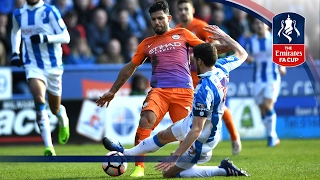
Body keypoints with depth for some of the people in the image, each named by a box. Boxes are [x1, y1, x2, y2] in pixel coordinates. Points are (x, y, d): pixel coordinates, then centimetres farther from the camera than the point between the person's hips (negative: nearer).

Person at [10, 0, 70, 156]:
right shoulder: (18, 14, 3)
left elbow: (65, 37, -10)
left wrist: (45, 38, -26)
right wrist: (15, 53, 13)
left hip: (53, 66, -1)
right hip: (33, 66, 1)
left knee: (55, 109, 13)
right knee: (39, 99, -24)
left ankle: (63, 120, 54)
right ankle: (49, 147, -25)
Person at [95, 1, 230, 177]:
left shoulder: (182, 34, 14)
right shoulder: (147, 44, 19)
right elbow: (129, 68, 27)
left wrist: (224, 45, -5)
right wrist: (112, 91, 29)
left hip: (183, 90, -1)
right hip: (159, 90, 1)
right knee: (146, 120, -25)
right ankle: (139, 167, -22)